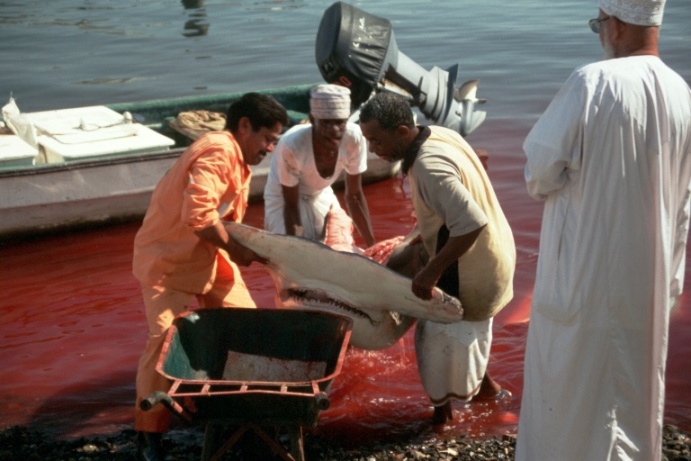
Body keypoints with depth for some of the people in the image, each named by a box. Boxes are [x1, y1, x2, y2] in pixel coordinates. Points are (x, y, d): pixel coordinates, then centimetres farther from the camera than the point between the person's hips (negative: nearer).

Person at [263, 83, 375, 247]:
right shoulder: (291, 145, -38)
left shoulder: (354, 138, -29)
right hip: (284, 197, -4)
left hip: (321, 195, 4)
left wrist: (372, 245, -12)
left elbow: (354, 195, -14)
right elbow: (291, 206, -24)